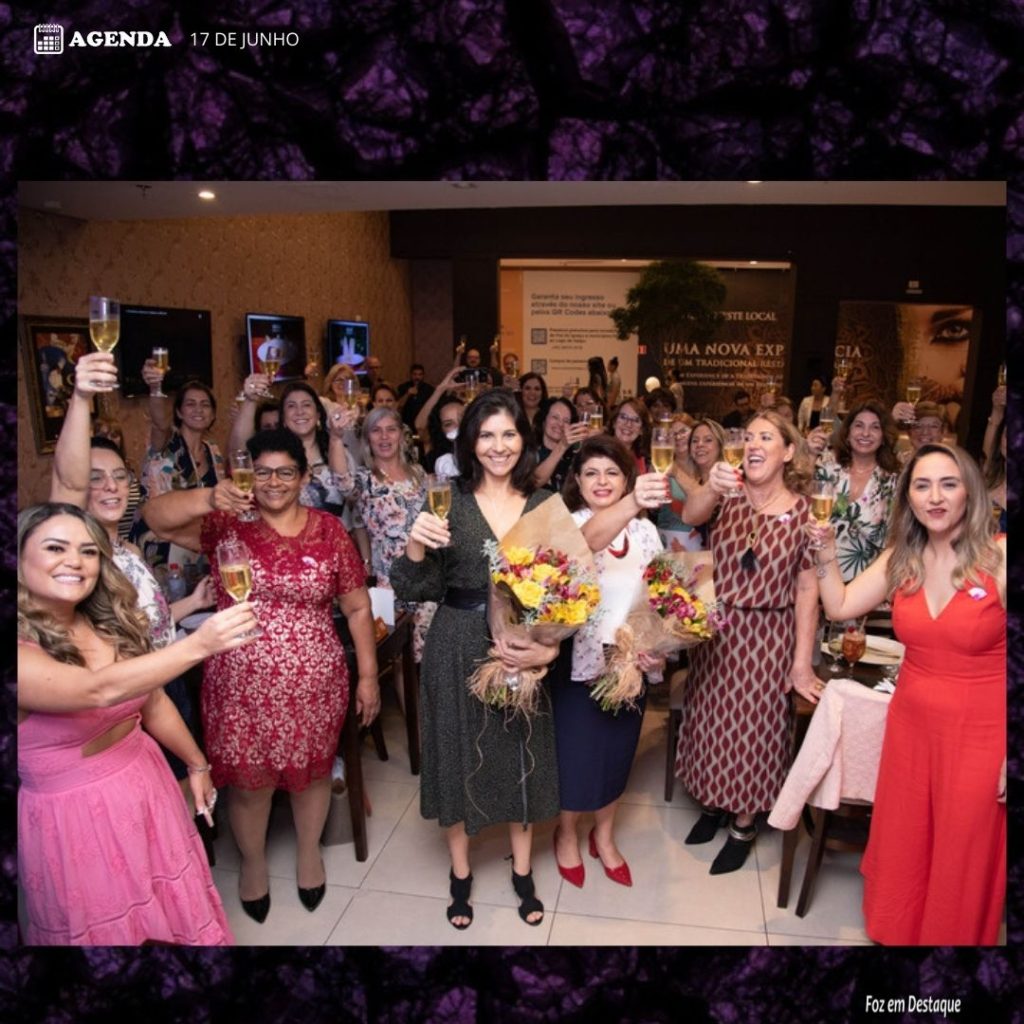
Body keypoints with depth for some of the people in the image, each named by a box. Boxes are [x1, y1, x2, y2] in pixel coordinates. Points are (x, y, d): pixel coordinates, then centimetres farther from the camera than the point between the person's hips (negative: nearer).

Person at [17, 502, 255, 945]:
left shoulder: (110, 625, -2)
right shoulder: (27, 647, -23)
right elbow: (99, 691, -39)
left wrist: (197, 763, 18)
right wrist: (198, 645, -49)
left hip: (147, 785, 5)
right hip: (73, 813, -5)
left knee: (177, 911, 19)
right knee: (107, 928, 15)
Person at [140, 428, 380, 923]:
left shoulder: (329, 530, -5)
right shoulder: (228, 521, -6)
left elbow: (357, 607, 0)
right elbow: (156, 515, -21)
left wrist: (368, 674, -1)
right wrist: (208, 498, -39)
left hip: (313, 683, 1)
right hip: (242, 683, 0)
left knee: (311, 771, 20)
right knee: (249, 781, 16)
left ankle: (309, 852, 48)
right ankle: (252, 860, 46)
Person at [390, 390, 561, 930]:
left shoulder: (545, 504, 0)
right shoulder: (448, 501, -6)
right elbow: (416, 590, -8)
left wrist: (547, 647, -15)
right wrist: (415, 546, -28)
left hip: (526, 651, 2)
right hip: (458, 651, -1)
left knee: (522, 757, 16)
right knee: (459, 755, 13)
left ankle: (522, 871, 40)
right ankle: (460, 874, 38)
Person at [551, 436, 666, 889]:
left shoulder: (646, 530, 1)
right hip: (578, 660, -4)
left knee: (617, 750, 18)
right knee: (575, 750, 10)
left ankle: (604, 835, 43)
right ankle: (566, 835, 39)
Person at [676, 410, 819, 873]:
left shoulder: (804, 512, -9)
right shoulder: (729, 496, -5)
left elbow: (808, 588, -9)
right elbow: (690, 515, -27)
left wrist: (802, 661, -9)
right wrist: (711, 488, -50)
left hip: (767, 637, -2)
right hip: (715, 628, 3)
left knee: (754, 726, 10)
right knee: (710, 717, 16)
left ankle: (744, 824, 32)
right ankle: (713, 802, 41)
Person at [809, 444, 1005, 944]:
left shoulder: (998, 557, -16)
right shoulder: (902, 558, 1)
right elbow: (840, 608, 5)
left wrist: (1009, 756, -14)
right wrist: (826, 551, -8)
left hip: (980, 733, -5)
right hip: (911, 722, 5)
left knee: (961, 859, 13)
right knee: (902, 847, 19)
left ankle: (952, 937, 37)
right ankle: (894, 933, 41)